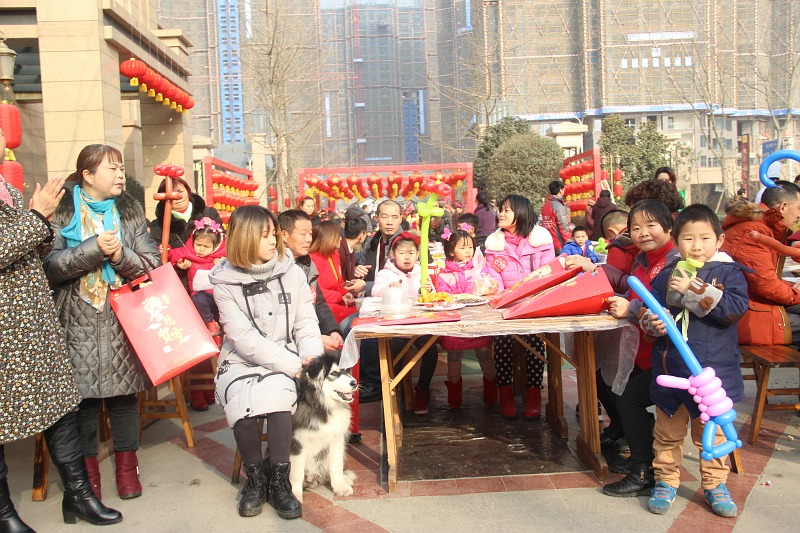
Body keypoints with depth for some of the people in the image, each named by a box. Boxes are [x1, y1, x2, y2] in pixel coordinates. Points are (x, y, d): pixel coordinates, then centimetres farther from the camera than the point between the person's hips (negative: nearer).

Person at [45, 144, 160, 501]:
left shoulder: (129, 210, 8)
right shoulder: (61, 211, 1)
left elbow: (153, 261, 2)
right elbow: (50, 265, -10)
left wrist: (121, 255, -15)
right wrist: (95, 248, -19)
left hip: (123, 318, 2)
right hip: (77, 322, -2)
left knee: (124, 392, 6)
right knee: (82, 394, 2)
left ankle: (126, 464, 21)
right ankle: (87, 470, 19)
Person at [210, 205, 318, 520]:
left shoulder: (291, 271, 2)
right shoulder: (226, 282, -5)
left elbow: (306, 322, 5)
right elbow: (244, 339, -13)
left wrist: (311, 357, -15)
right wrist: (294, 364, -20)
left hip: (285, 359, 1)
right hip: (241, 361, -1)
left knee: (276, 393, -31)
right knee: (243, 402, -30)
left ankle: (278, 479, -13)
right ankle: (255, 477, -4)